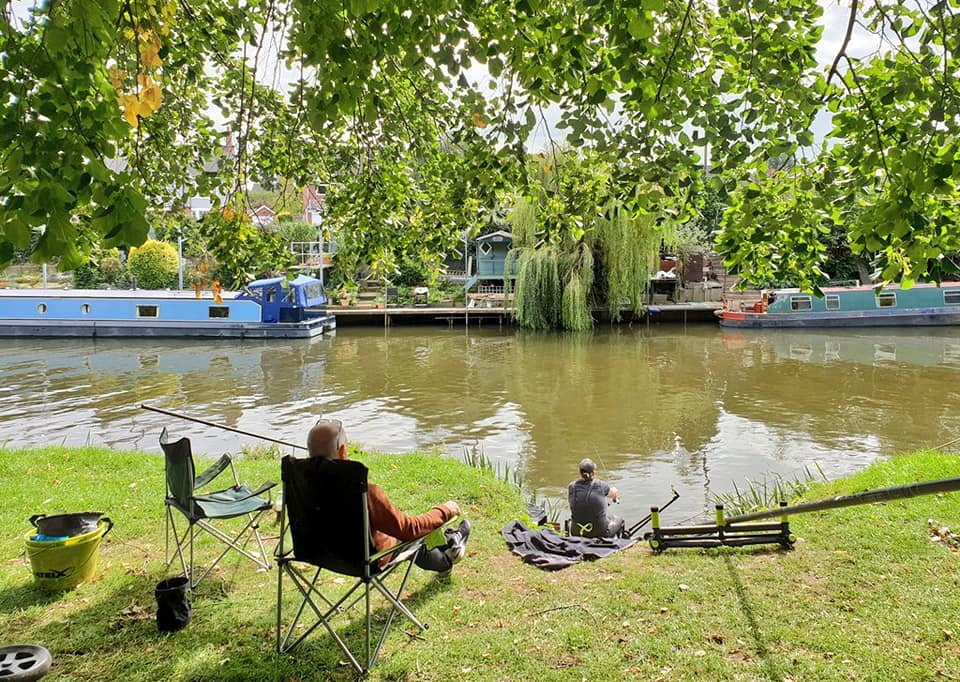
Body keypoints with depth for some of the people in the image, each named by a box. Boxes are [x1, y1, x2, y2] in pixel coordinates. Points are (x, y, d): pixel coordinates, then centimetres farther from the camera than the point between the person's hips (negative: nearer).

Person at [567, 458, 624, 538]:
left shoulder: (572, 487, -9)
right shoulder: (600, 485, -14)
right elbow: (615, 493, 6)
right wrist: (616, 498, 31)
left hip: (576, 532, 3)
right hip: (600, 532, -3)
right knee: (618, 521, 27)